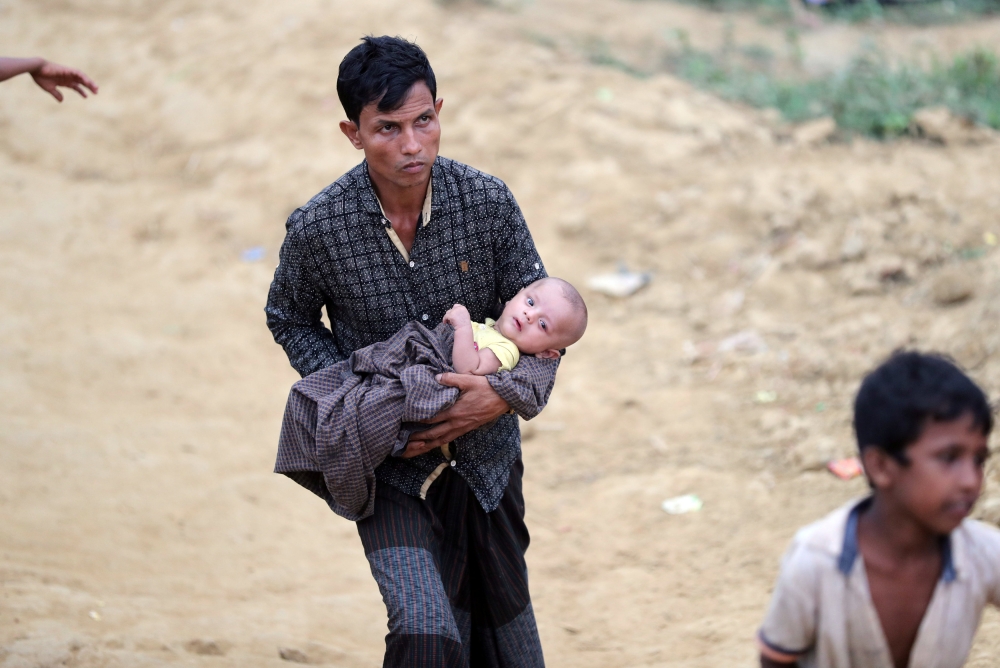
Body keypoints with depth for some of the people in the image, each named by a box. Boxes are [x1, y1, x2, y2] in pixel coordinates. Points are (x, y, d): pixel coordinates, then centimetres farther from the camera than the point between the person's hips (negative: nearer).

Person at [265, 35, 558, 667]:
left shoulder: (488, 202, -13)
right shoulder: (317, 228, -17)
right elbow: (291, 322, 3)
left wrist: (509, 393, -23)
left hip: (485, 454, 3)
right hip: (389, 468, -3)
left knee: (503, 616, 20)